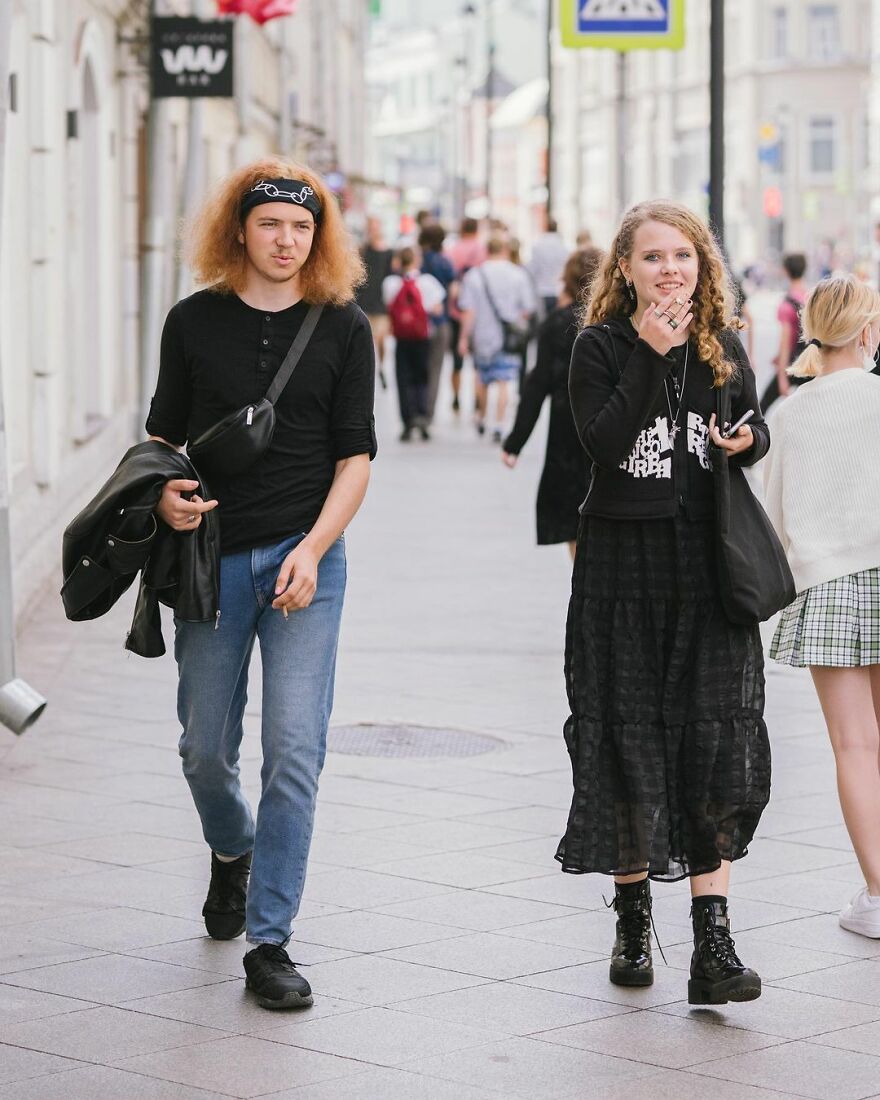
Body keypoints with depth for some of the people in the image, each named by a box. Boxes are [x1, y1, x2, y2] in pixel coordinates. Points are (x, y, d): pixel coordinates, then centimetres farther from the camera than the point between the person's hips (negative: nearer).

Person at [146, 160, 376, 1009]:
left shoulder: (343, 327, 2)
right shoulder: (193, 323, 5)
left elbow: (354, 456, 1)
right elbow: (164, 434, 12)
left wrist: (312, 550, -12)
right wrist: (165, 495, -10)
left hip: (304, 559, -2)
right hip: (211, 558, 2)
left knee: (294, 747, -11)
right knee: (205, 749, 10)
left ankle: (268, 940, -3)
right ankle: (232, 852, 44)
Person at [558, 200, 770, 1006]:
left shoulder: (723, 344, 8)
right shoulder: (600, 347, -2)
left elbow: (755, 431, 17)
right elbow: (603, 442, -16)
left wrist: (750, 439, -6)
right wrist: (650, 356, -21)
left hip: (708, 566, 2)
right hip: (622, 567, -2)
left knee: (715, 742, -7)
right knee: (629, 741, 5)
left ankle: (712, 941, -8)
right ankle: (633, 919, 23)